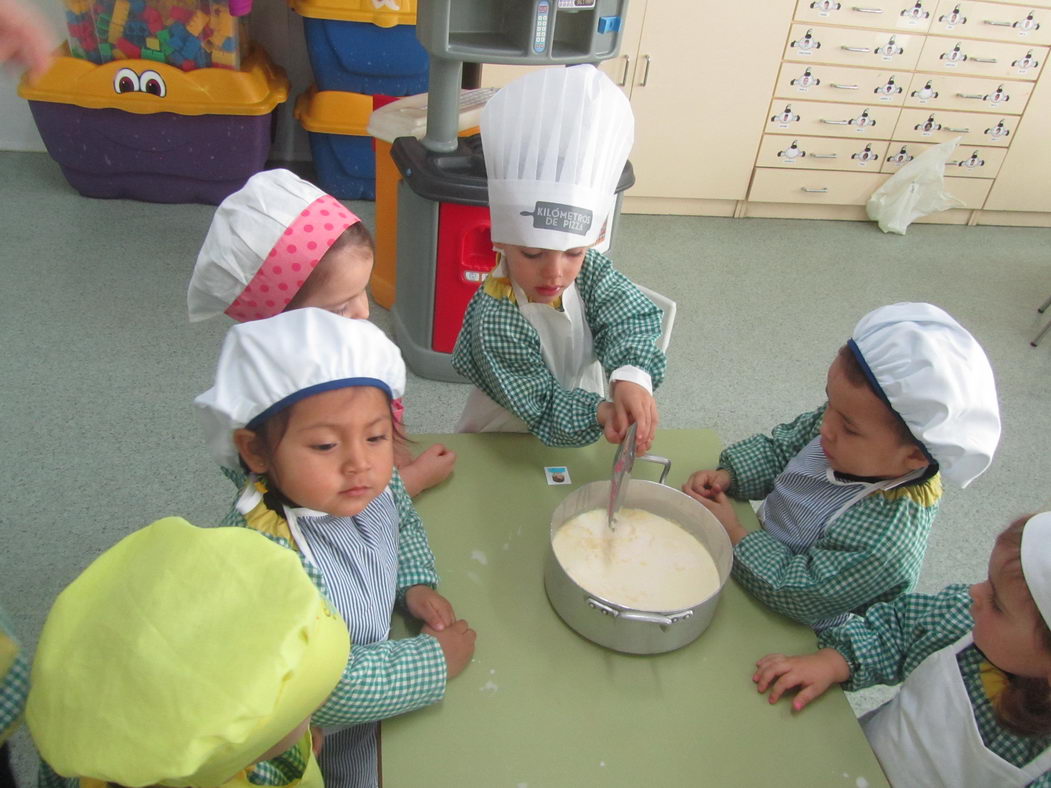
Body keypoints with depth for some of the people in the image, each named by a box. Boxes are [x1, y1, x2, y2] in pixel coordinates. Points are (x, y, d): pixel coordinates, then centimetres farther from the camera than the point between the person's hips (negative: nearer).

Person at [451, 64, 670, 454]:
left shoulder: (591, 269, -13)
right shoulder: (496, 321, -27)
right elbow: (541, 406, -23)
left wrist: (632, 375, -45)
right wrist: (599, 414, -42)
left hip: (581, 439, 4)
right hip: (504, 443, -4)